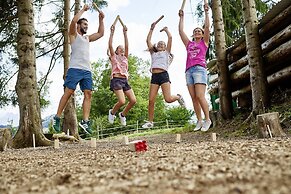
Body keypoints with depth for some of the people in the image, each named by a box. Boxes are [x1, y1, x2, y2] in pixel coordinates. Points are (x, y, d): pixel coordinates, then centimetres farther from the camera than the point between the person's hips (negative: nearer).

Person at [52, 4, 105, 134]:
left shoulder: (87, 38, 29)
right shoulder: (73, 34, 11)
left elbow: (101, 33, 34)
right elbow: (74, 20, -7)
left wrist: (101, 19, 27)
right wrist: (83, 9, 5)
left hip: (87, 70, 6)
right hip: (75, 69, -6)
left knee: (88, 94, -7)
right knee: (68, 92, -10)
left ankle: (85, 121, -10)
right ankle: (57, 118, -2)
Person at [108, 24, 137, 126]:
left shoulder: (125, 58, 23)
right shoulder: (114, 57, 14)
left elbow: (127, 46, 13)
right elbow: (110, 45, 2)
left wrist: (125, 33, 9)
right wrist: (112, 33, 0)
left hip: (125, 80, 5)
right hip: (116, 79, -5)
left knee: (133, 100, -9)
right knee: (122, 101, -21)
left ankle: (122, 114, 14)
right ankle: (112, 112, 9)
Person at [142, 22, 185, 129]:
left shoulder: (166, 52, 18)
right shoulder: (153, 54, 26)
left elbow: (170, 37, 11)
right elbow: (148, 40, 21)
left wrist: (166, 29, 26)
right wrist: (152, 29, 23)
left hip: (163, 75, -3)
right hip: (154, 77, 3)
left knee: (168, 99, -17)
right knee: (151, 100, -5)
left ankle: (178, 97, 18)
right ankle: (150, 122, 6)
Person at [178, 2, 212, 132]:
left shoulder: (204, 42, 15)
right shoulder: (189, 44, 23)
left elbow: (207, 27, 7)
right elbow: (181, 31, 24)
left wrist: (206, 12, 10)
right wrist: (181, 18, 28)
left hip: (199, 69, -4)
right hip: (189, 71, 4)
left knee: (200, 96, -14)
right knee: (193, 98, -1)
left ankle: (207, 120, -4)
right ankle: (199, 121, 2)